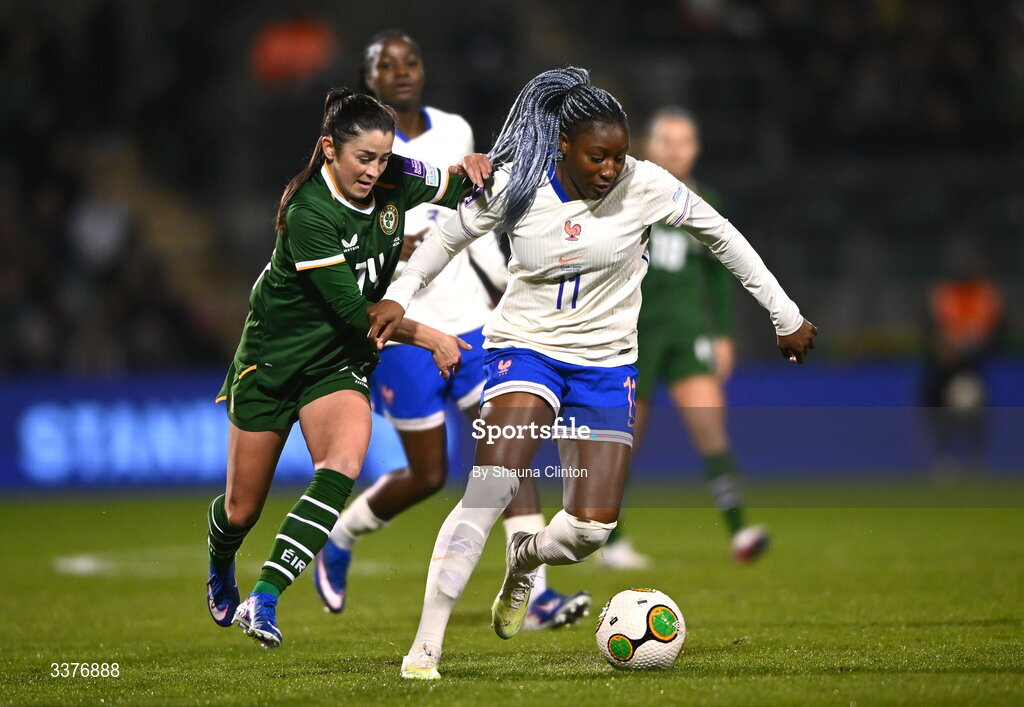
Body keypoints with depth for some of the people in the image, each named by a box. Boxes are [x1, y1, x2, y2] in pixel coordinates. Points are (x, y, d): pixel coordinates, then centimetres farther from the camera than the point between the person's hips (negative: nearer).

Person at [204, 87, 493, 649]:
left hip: (341, 361, 4)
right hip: (272, 357, -4)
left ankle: (263, 601, -27)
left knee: (344, 462, -26)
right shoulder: (308, 213, -26)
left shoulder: (393, 181, -9)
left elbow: (454, 189, 10)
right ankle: (220, 572, 44)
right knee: (242, 509, 6)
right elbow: (352, 309, -25)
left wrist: (470, 166, -14)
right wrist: (430, 339, -20)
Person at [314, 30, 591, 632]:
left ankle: (535, 596, -12)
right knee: (428, 475, -1)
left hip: (470, 320, 5)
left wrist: (501, 281, 20)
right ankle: (341, 534, 28)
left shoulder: (455, 132, 8)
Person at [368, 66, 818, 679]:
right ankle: (426, 645, -26)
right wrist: (399, 295, -5)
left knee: (592, 528, -9)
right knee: (492, 485, -27)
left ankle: (524, 560, 30)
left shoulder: (645, 185, -12)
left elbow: (723, 237, 2)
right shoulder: (515, 187, -12)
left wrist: (787, 317, 7)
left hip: (606, 364, 2)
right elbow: (447, 237, 7)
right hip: (526, 347, -2)